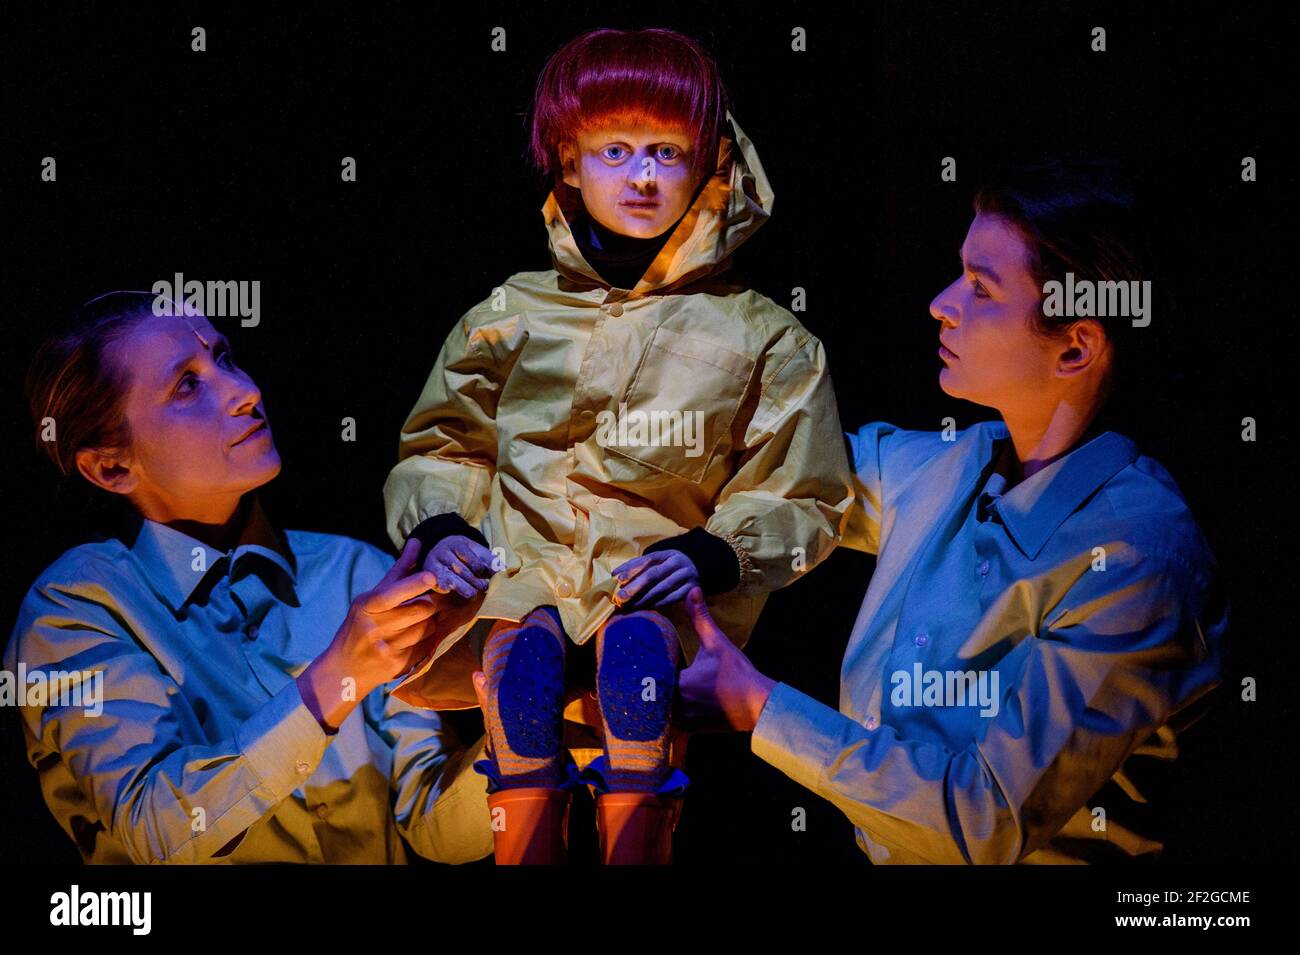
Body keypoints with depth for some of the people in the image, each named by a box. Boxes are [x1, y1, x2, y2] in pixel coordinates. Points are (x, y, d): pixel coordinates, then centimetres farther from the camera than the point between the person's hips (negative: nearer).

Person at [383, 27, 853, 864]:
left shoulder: (761, 336, 14)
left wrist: (709, 553, -8)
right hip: (521, 568, 1)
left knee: (640, 641, -36)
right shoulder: (513, 315, 19)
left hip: (663, 583, -1)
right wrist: (440, 528, 0)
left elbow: (800, 501, 11)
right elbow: (440, 447, 23)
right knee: (524, 651, -34)